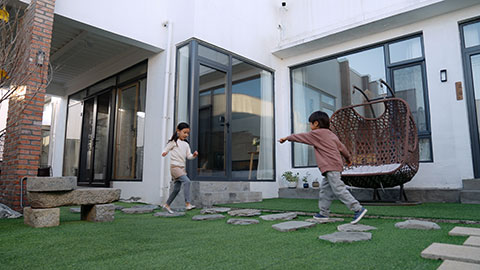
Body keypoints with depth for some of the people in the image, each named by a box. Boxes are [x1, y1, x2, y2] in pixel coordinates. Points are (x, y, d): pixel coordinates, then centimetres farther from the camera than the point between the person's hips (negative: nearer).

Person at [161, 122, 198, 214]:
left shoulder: (186, 144, 15)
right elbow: (166, 149, 1)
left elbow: (188, 156, 11)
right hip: (175, 166, -7)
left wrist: (193, 155, -10)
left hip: (182, 167, 7)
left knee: (177, 188, 9)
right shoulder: (174, 141, -1)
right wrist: (164, 152, -22)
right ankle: (188, 203, -24)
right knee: (187, 181, -23)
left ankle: (167, 205, 24)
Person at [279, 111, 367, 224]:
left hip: (330, 167, -10)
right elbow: (341, 147, 24)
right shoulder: (331, 134, 20)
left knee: (339, 190, -12)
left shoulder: (316, 134, -4)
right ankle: (323, 213, 18)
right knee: (325, 190, 13)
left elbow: (301, 137, 3)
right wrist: (348, 158, 38)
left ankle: (358, 209, -13)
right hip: (337, 165, 10)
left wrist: (286, 138, 16)